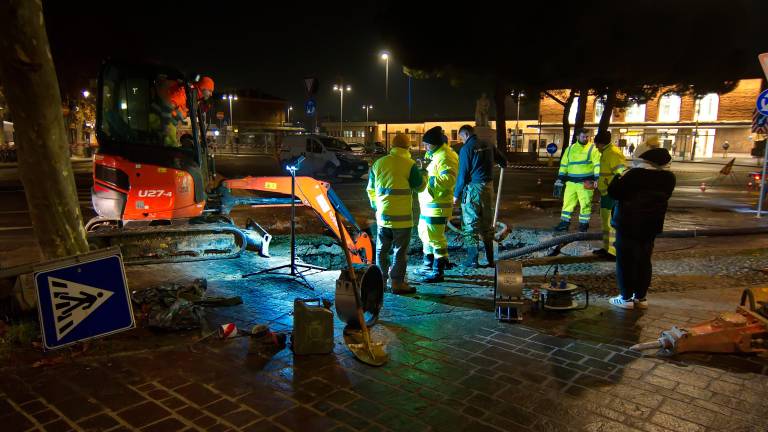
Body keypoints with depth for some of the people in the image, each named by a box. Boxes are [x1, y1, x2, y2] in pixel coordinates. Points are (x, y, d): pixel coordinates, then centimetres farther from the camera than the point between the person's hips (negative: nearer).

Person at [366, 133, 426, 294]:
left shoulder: (379, 163, 7)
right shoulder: (409, 165, -9)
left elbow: (370, 189, 15)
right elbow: (419, 186, 1)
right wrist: (424, 175, 22)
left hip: (382, 215, 5)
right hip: (402, 216, -5)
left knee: (382, 250, 15)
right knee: (400, 251, 3)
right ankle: (397, 283, 6)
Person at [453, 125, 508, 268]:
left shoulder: (466, 149, -10)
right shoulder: (488, 146, 7)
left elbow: (463, 174, -13)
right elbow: (504, 162, 17)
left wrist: (456, 194, -5)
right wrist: (502, 164, 42)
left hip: (472, 188, -6)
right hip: (488, 187, 6)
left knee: (470, 225, 2)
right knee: (487, 224, 14)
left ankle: (472, 260, 3)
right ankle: (490, 259, 19)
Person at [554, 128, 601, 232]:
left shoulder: (592, 149, 0)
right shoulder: (570, 149, 12)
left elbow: (597, 165, -6)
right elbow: (564, 164, 17)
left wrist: (597, 178, -15)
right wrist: (560, 178, 13)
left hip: (586, 183, -4)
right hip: (571, 182, 4)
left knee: (585, 204, 1)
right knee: (567, 202, 7)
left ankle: (583, 224, 12)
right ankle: (564, 223, 15)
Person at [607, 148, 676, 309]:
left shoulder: (634, 174, -18)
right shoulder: (668, 177, 2)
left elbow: (613, 191, -14)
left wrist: (619, 177, 3)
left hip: (629, 224, -6)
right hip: (651, 225, 6)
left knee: (625, 260, 1)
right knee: (644, 261, 12)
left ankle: (626, 297, 3)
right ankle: (640, 297, 17)